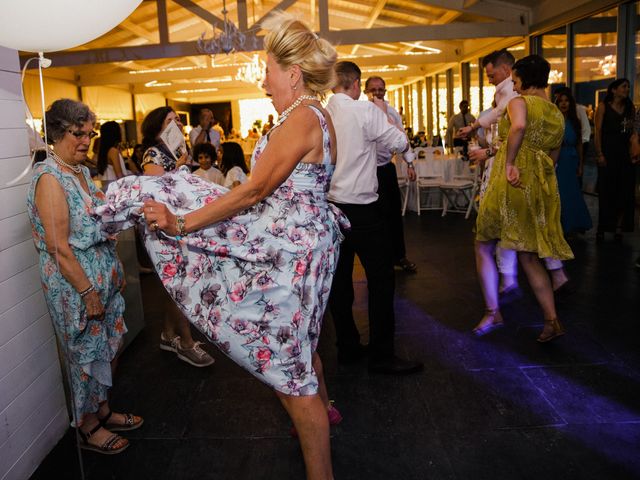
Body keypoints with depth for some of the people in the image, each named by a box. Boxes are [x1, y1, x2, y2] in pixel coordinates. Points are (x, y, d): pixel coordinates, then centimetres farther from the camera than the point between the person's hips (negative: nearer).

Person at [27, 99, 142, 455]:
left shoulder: (82, 171, 9)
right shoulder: (50, 178, -18)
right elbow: (59, 247, -21)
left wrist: (118, 271, 16)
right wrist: (88, 292, -20)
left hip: (104, 278, 8)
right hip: (75, 284, -8)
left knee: (109, 348, 17)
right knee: (86, 354, 7)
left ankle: (103, 411, 37)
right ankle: (88, 428, 26)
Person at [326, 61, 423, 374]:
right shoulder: (365, 110, -9)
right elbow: (400, 143, -6)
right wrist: (385, 113, 8)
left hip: (330, 205, 6)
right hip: (361, 208, -6)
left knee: (339, 278, 12)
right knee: (380, 280, 2)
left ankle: (347, 347, 22)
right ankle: (381, 356, 6)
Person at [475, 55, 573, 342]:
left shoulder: (519, 102, -7)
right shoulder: (558, 116, 15)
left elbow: (518, 126, -31)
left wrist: (509, 164, -23)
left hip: (511, 185, -7)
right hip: (542, 189, 7)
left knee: (484, 247, 12)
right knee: (529, 257, 15)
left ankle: (493, 313, 13)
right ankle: (552, 321, 10)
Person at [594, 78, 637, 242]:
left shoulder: (630, 108, 13)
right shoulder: (603, 106, 1)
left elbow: (632, 132, 15)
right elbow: (598, 131, -5)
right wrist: (599, 154, -12)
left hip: (624, 153, 4)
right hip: (608, 153, -4)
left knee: (625, 190, -1)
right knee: (606, 190, -1)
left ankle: (619, 226, 3)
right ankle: (602, 228, 6)